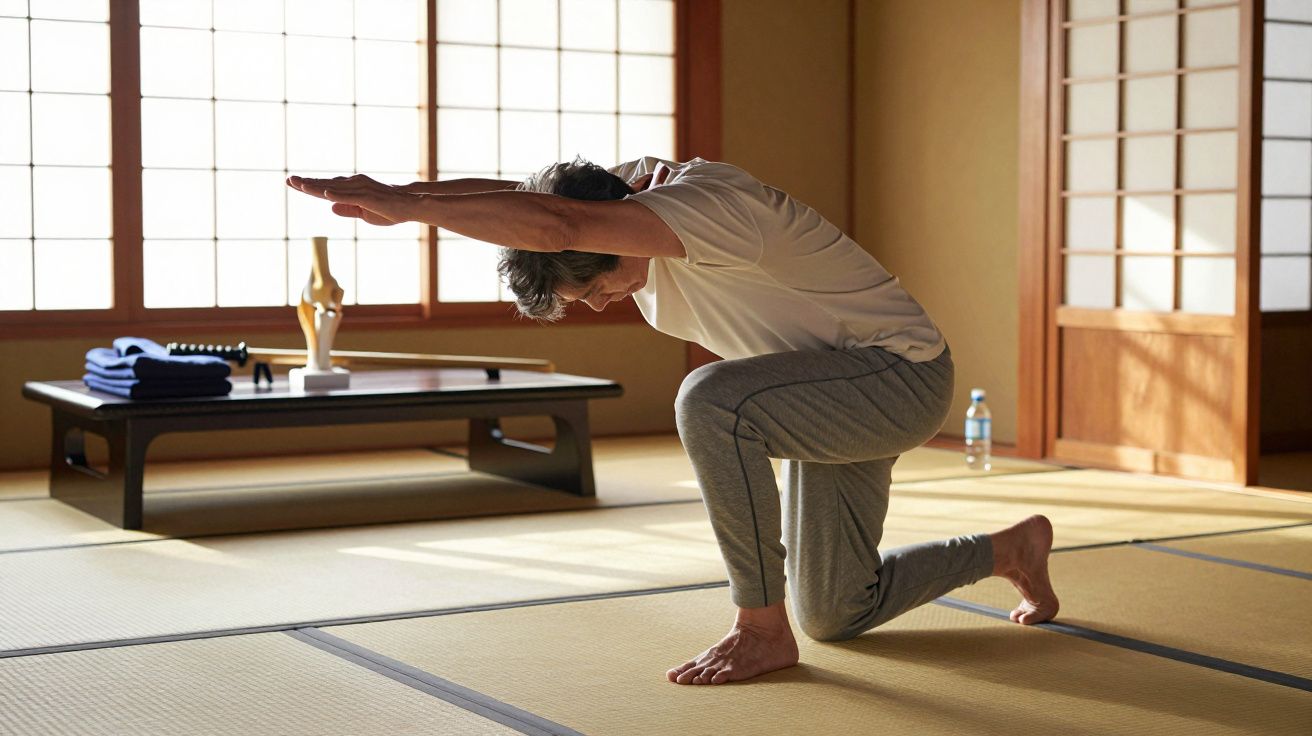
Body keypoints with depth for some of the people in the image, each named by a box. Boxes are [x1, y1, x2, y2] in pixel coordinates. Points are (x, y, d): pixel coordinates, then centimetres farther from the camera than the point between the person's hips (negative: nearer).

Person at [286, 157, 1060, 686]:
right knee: (835, 616, 13)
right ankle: (1012, 550, 35)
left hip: (901, 374, -10)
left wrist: (407, 206, -42)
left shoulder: (705, 202, -32)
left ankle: (763, 628, -18)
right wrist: (394, 194, -28)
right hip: (835, 395, 10)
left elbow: (550, 224, -45)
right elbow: (508, 193, -12)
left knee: (711, 402, -33)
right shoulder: (631, 195, -4)